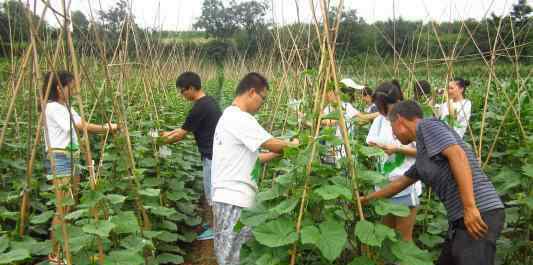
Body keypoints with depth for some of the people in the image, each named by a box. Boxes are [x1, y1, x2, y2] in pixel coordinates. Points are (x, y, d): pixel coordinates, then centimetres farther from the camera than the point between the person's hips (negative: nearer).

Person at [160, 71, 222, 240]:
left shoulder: (199, 108, -21)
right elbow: (187, 128, 17)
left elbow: (181, 135, -14)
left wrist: (162, 142, 1)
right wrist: (169, 133, 14)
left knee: (212, 193, 4)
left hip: (212, 156, -10)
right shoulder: (209, 101, 8)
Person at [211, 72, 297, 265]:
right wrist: (291, 145, 5)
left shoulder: (228, 116, 16)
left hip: (225, 195, 10)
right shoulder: (241, 119, -16)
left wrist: (279, 153, 14)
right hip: (235, 199, -10)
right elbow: (273, 144, -15)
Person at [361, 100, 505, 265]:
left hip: (479, 213, -9)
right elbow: (401, 182, 35)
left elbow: (457, 155, -18)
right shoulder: (423, 156, 23)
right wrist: (368, 199, 46)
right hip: (462, 217, 9)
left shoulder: (427, 125, -4)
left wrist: (470, 207, -23)